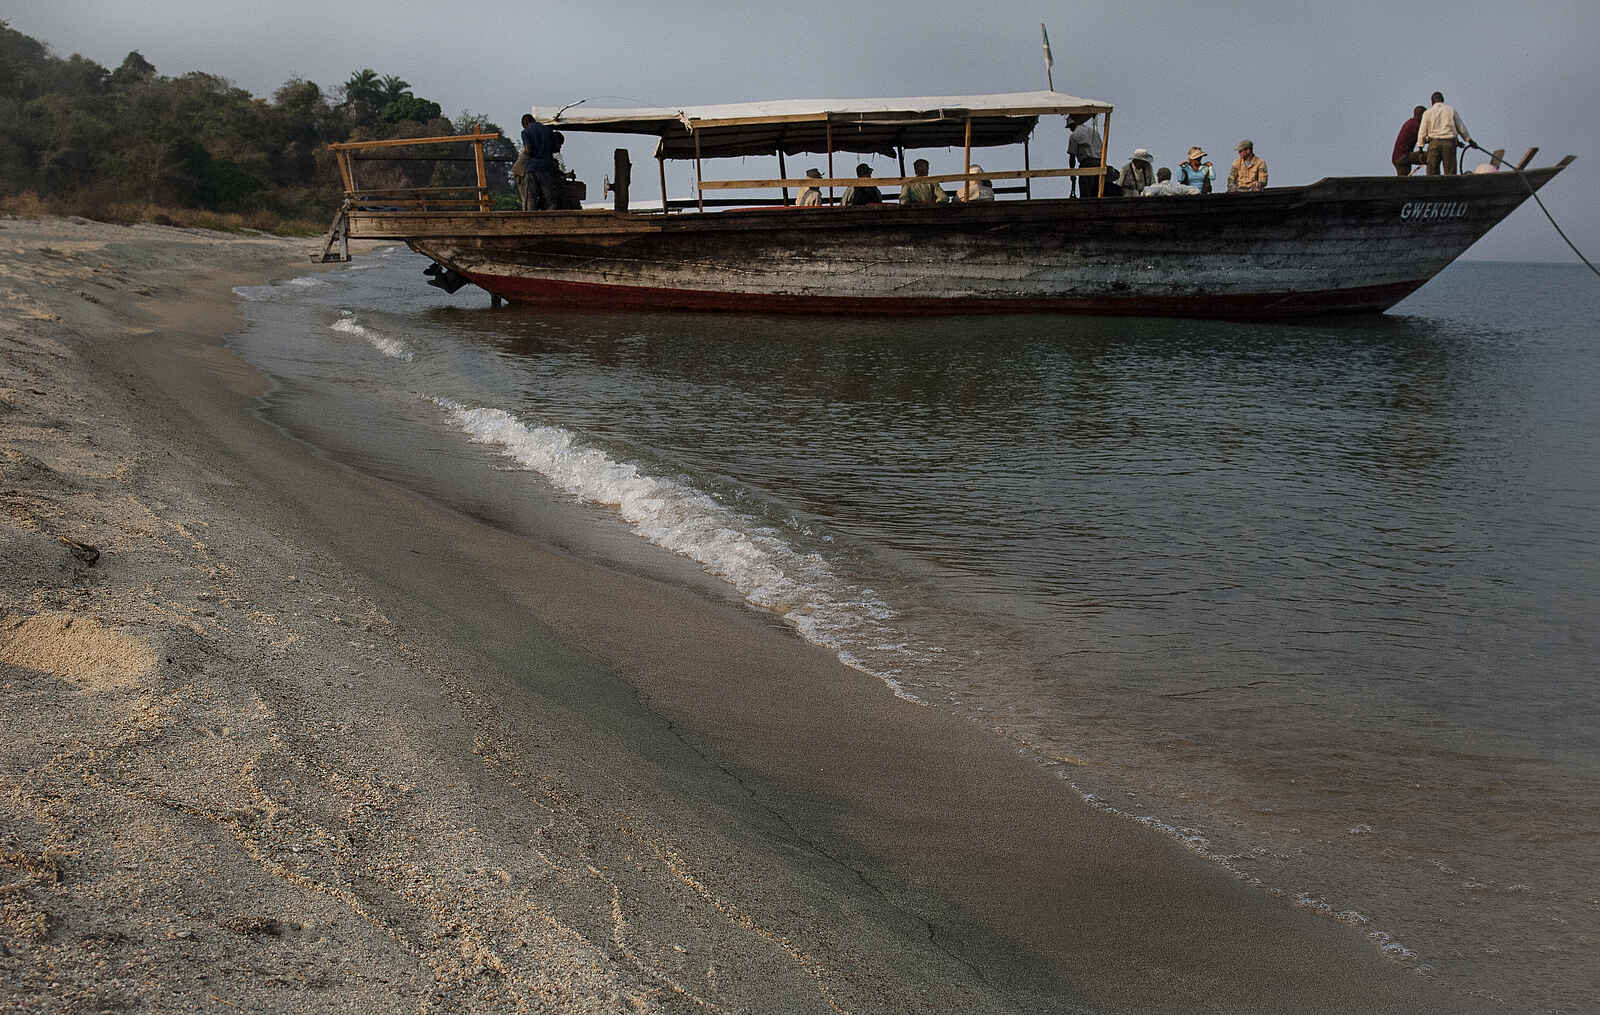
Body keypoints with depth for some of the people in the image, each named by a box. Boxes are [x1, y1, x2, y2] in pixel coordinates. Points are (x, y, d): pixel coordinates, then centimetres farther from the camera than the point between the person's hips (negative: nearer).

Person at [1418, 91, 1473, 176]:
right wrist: (1469, 139, 24)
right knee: (1450, 173, 0)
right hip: (1449, 143, 0)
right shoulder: (1451, 109, 9)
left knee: (1432, 172, 3)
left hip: (1434, 143, 0)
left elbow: (1422, 131, 3)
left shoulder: (1428, 112, 6)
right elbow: (1461, 127, 14)